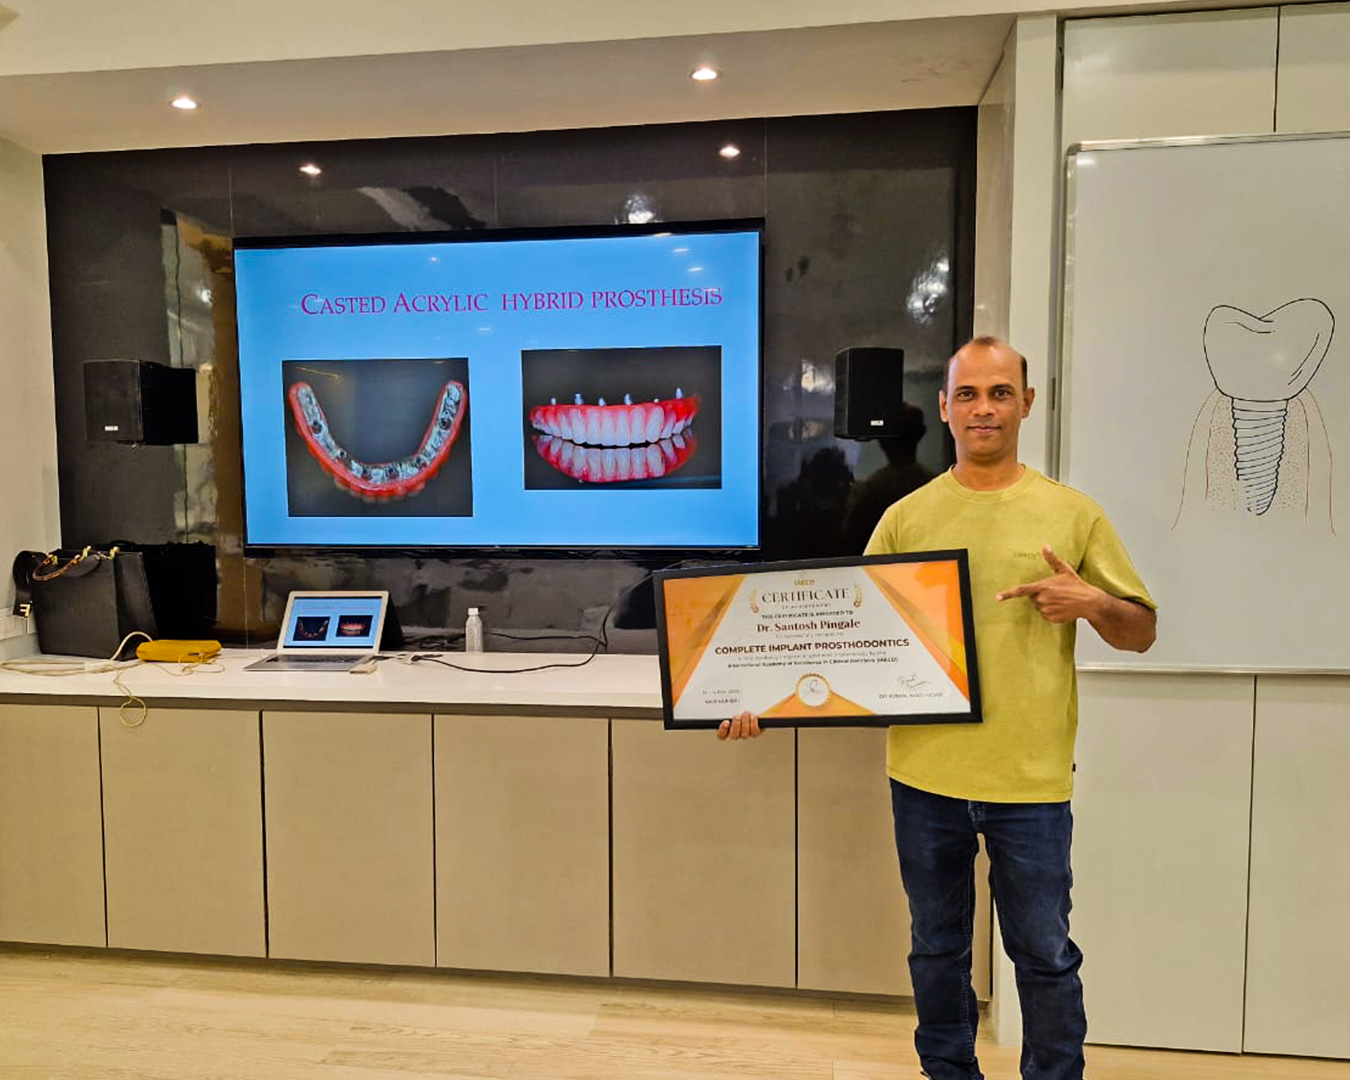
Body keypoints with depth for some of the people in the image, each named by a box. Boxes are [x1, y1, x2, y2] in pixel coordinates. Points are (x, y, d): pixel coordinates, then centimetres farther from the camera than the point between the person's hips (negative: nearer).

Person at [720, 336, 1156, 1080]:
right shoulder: (906, 518, 2)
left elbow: (1142, 632, 6)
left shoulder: (1073, 514, 0)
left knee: (1044, 955, 12)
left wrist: (1094, 604, -16)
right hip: (925, 775, 2)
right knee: (936, 949, 18)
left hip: (1031, 781, -1)